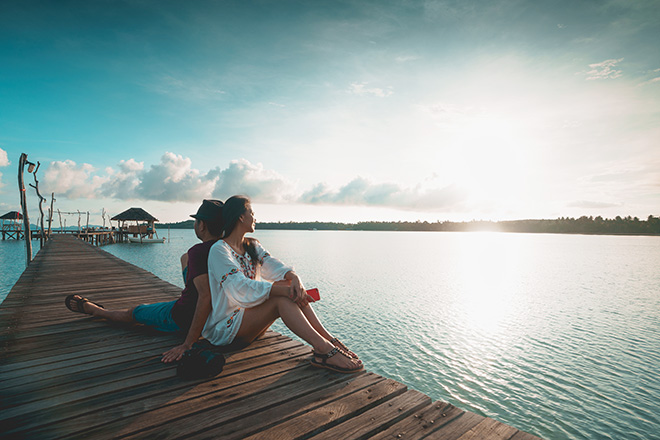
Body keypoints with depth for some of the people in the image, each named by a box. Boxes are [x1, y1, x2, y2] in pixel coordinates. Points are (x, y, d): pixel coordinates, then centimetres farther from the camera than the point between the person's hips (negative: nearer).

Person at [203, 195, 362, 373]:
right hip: (224, 327, -7)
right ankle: (322, 348, -33)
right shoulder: (219, 250, -13)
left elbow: (274, 266, -7)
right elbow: (240, 287, -27)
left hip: (248, 315, 7)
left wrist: (294, 277, -30)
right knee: (282, 297, -28)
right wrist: (284, 290, -36)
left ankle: (329, 340, -20)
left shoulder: (253, 246, 11)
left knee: (289, 285, -16)